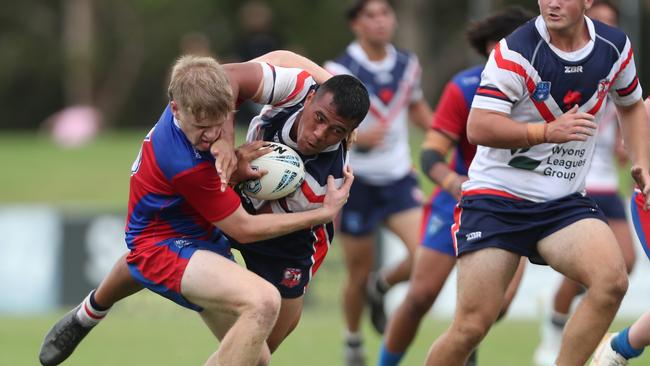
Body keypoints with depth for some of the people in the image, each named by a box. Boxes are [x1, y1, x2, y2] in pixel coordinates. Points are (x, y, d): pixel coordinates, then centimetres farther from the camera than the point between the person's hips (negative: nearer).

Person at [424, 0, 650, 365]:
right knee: (472, 325, -10)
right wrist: (548, 132, -29)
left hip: (565, 203, 4)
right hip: (497, 196, -4)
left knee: (612, 281, -25)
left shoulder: (615, 47, 1)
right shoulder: (515, 51, -14)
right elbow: (478, 128, -21)